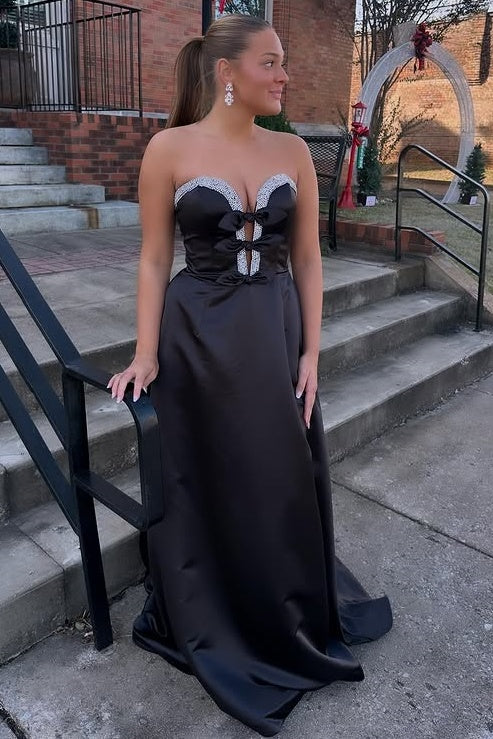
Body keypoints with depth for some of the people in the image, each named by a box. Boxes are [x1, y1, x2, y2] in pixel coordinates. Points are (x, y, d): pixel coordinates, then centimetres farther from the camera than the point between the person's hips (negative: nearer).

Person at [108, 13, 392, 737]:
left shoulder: (293, 151, 3)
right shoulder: (169, 149, -5)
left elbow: (308, 259, 4)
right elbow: (154, 259, -3)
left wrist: (311, 353, -1)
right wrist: (146, 354, -9)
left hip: (276, 335, 3)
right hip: (198, 337, -2)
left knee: (284, 480, 13)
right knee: (206, 485, 10)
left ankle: (294, 614, 41)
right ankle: (212, 625, 36)